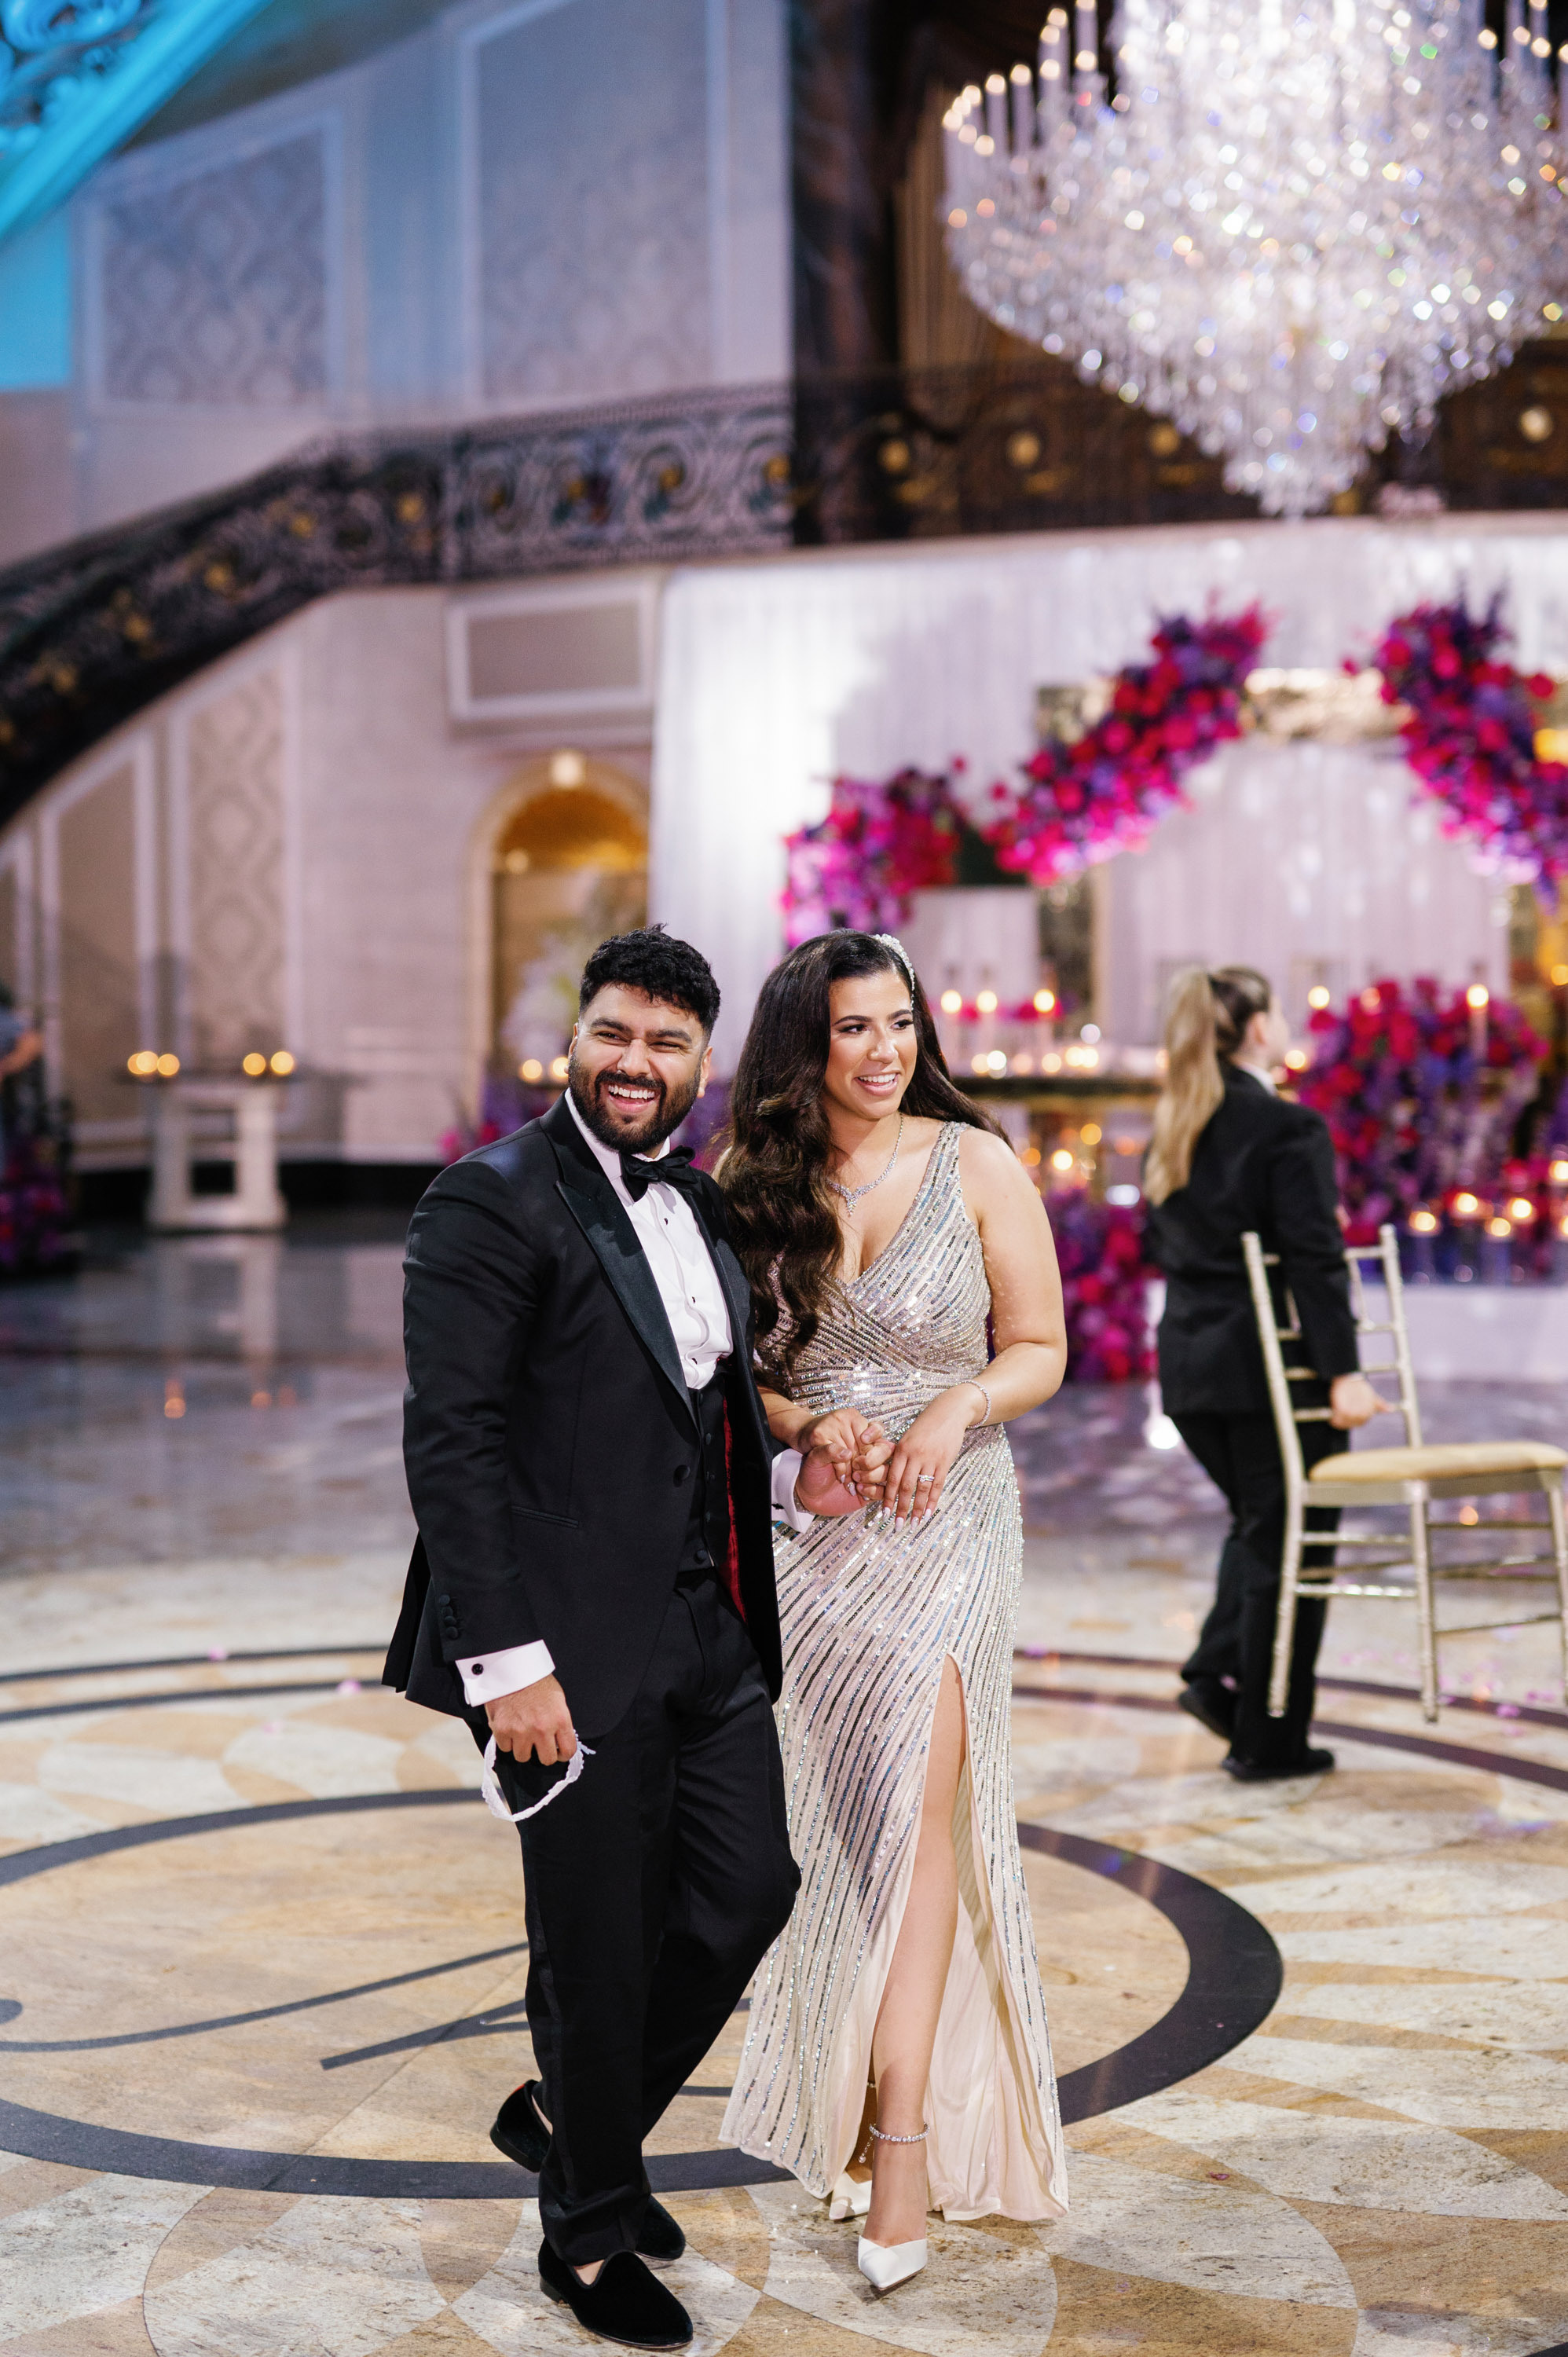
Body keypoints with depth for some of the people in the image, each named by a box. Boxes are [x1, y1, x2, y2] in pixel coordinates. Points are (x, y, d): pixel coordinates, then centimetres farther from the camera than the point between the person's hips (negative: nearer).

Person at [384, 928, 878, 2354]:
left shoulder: (702, 1208, 13)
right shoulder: (494, 1202, -12)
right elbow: (450, 1442, -17)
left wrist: (787, 1477, 4)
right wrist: (506, 1661, -21)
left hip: (710, 1631, 8)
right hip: (575, 1646, -7)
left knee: (750, 1887, 10)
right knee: (599, 1945, 5)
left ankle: (574, 2115, 34)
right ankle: (591, 2237, 27)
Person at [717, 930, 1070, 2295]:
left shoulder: (977, 1166, -3)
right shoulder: (751, 1182, 2)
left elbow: (1039, 1350, 2)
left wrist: (955, 1409, -18)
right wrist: (807, 1425, -12)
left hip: (941, 1527, -2)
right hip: (796, 1528, 2)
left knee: (916, 1806, -11)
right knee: (833, 1818, 10)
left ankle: (903, 2133, -5)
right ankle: (846, 2096, 27)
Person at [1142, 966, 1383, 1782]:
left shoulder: (1174, 1129, 7)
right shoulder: (1290, 1128, -14)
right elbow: (1315, 1262, -20)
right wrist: (1344, 1372, -21)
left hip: (1189, 1366, 7)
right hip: (1272, 1367, -7)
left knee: (1256, 1524, 24)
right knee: (1287, 1543, 4)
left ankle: (1217, 1670, 11)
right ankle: (1268, 1741, 10)